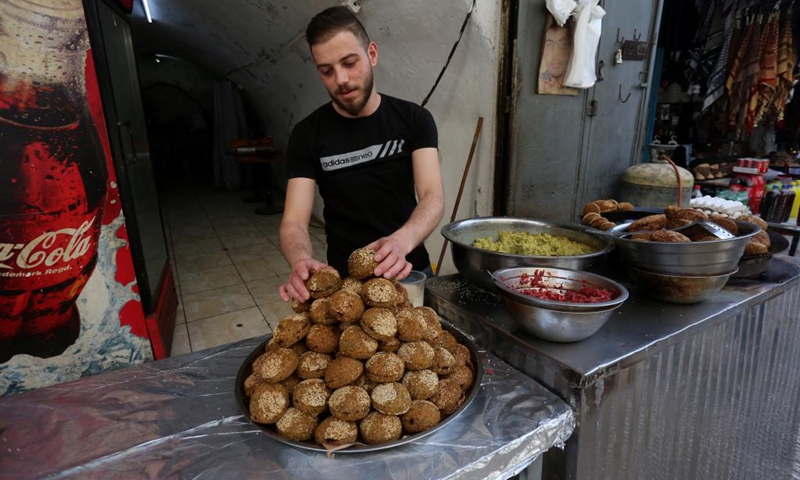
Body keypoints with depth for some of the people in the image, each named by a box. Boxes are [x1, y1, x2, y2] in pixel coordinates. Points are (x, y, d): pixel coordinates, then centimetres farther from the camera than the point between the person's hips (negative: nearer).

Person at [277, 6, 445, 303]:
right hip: (345, 279, -1)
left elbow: (433, 197, -18)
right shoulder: (308, 134, -8)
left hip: (411, 272, 2)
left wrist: (402, 240, -40)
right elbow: (294, 222, -14)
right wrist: (301, 262, -38)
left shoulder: (414, 119, -6)